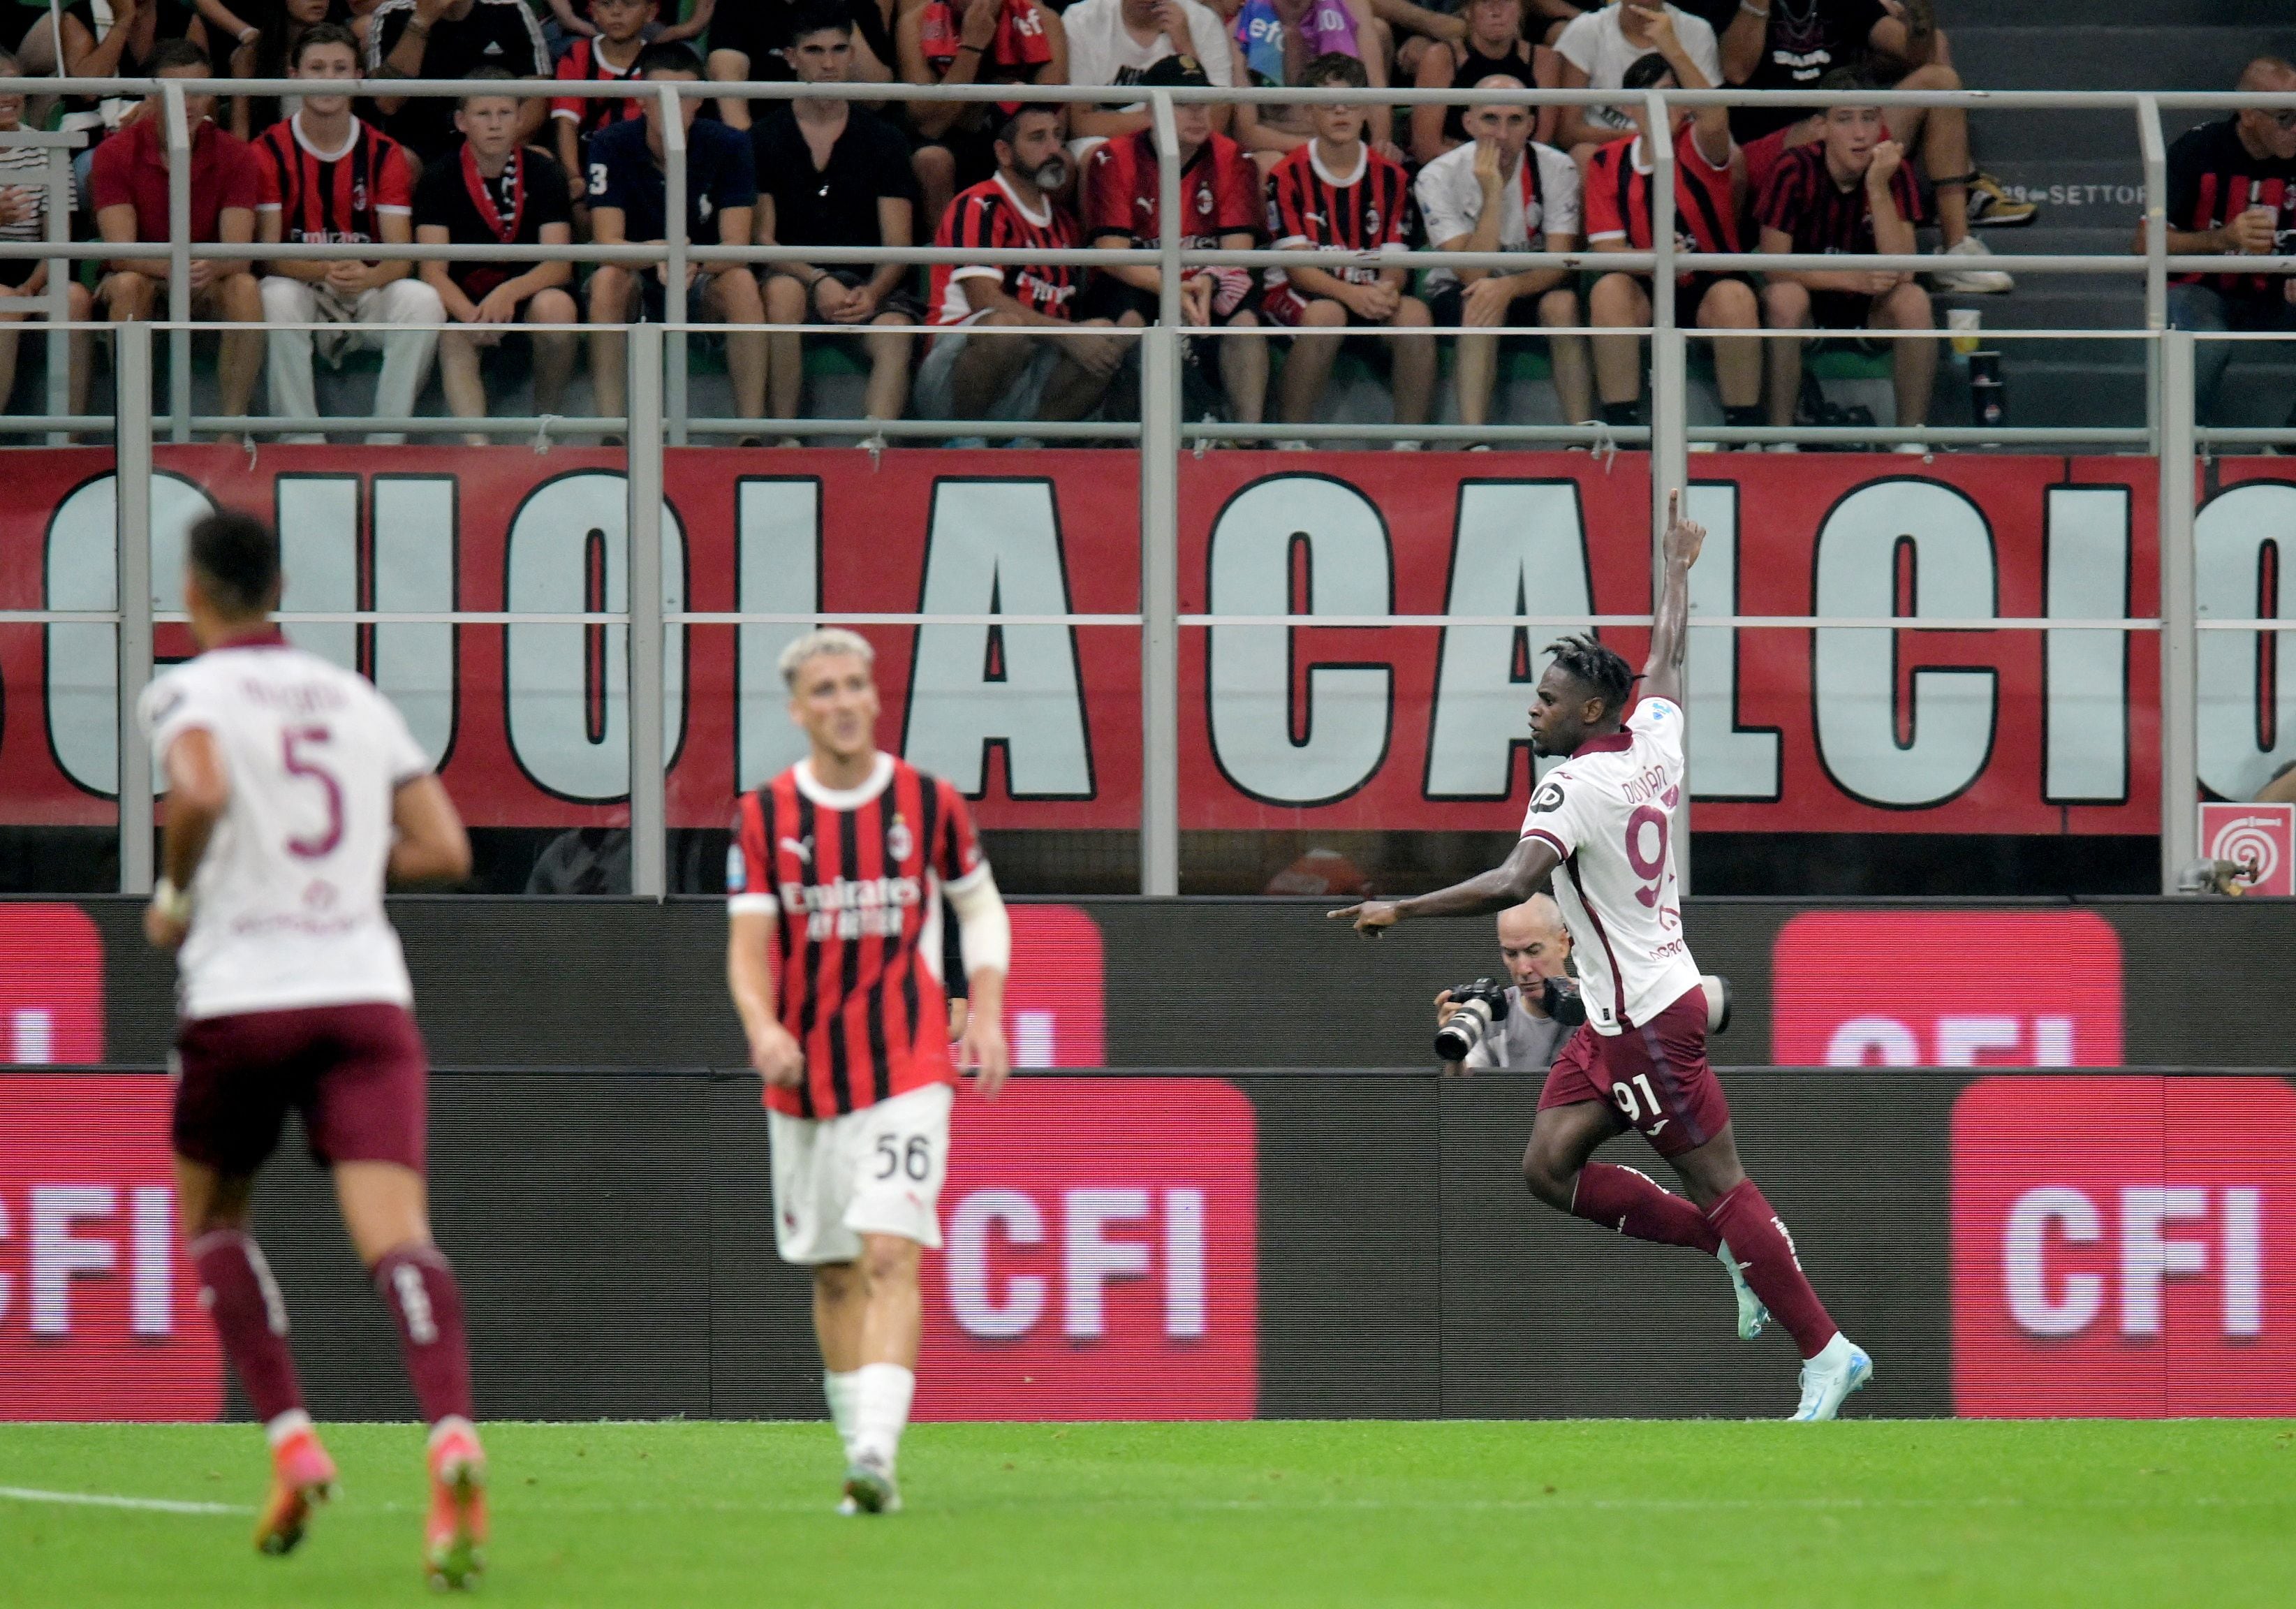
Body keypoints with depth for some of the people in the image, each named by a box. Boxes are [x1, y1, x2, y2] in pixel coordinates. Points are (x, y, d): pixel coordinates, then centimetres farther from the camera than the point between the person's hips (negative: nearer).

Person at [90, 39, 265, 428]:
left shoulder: (235, 156, -7)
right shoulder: (115, 155, -10)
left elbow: (238, 252, -17)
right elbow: (121, 251, -20)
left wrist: (211, 268, -42)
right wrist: (173, 267, -41)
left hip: (208, 288, 1)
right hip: (143, 281, -1)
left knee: (245, 289, -31)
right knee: (128, 285, -35)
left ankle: (234, 422, -28)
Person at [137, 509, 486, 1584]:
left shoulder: (191, 693, 1)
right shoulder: (357, 700, 17)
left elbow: (199, 789, -21)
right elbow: (446, 850, 14)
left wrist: (176, 897, -4)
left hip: (240, 999, -3)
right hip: (366, 991, 3)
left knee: (213, 1223, 21)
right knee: (395, 1236, -11)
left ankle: (291, 1443, 6)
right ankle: (452, 1435, -37)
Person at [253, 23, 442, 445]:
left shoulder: (383, 153, 2)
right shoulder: (271, 150, -2)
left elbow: (400, 256, -6)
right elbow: (268, 251, -9)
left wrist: (366, 277, -31)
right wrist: (325, 271, -30)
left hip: (367, 298, 1)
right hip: (301, 287, -1)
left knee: (422, 300, -29)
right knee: (277, 299, -36)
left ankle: (386, 441, -21)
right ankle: (304, 442, -27)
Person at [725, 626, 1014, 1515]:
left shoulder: (929, 803, 1)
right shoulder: (765, 816, 1)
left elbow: (981, 905, 16)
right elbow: (748, 943, -4)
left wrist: (986, 1014, 3)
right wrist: (762, 1026, -23)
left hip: (908, 1070, -2)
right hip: (803, 1077, 2)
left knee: (889, 1256, -17)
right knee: (833, 1274, 10)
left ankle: (878, 1452, -27)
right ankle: (858, 1448, 22)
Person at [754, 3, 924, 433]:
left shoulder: (884, 140, 11)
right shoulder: (765, 139, 8)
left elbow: (898, 244, 4)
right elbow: (761, 238, 1)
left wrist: (871, 292, -18)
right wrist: (818, 282, -18)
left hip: (870, 284, 1)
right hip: (795, 273, -1)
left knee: (894, 334, -32)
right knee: (782, 291, -36)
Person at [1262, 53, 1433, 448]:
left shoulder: (1390, 178, 7)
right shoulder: (1288, 175, -3)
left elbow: (1395, 263, 2)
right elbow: (1298, 266, -11)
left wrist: (1387, 289, -23)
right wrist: (1350, 293, -28)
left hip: (1369, 294, 3)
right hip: (1298, 296, -3)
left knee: (1415, 313, -28)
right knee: (1326, 315, -37)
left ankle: (1409, 443, -24)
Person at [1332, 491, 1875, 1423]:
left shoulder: (1577, 785, -18)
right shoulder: (1653, 746, 5)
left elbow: (1514, 883, -33)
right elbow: (1665, 657, 26)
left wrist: (1399, 911, -32)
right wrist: (1678, 567, 42)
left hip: (1650, 1021, -9)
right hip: (1616, 1020, 9)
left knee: (1718, 1187, -3)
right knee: (1550, 1168, 7)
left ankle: (1827, 1354, 2)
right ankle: (1737, 1248, 15)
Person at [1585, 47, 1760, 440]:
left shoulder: (1700, 149, -3)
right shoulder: (1607, 164, 3)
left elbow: (1714, 123, -29)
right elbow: (1605, 248, -5)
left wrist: (1673, 50, -39)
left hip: (1713, 285, -1)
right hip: (1647, 292, 1)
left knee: (1736, 297, -34)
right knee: (1609, 290, -30)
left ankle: (1744, 430, -24)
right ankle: (1620, 425, -28)